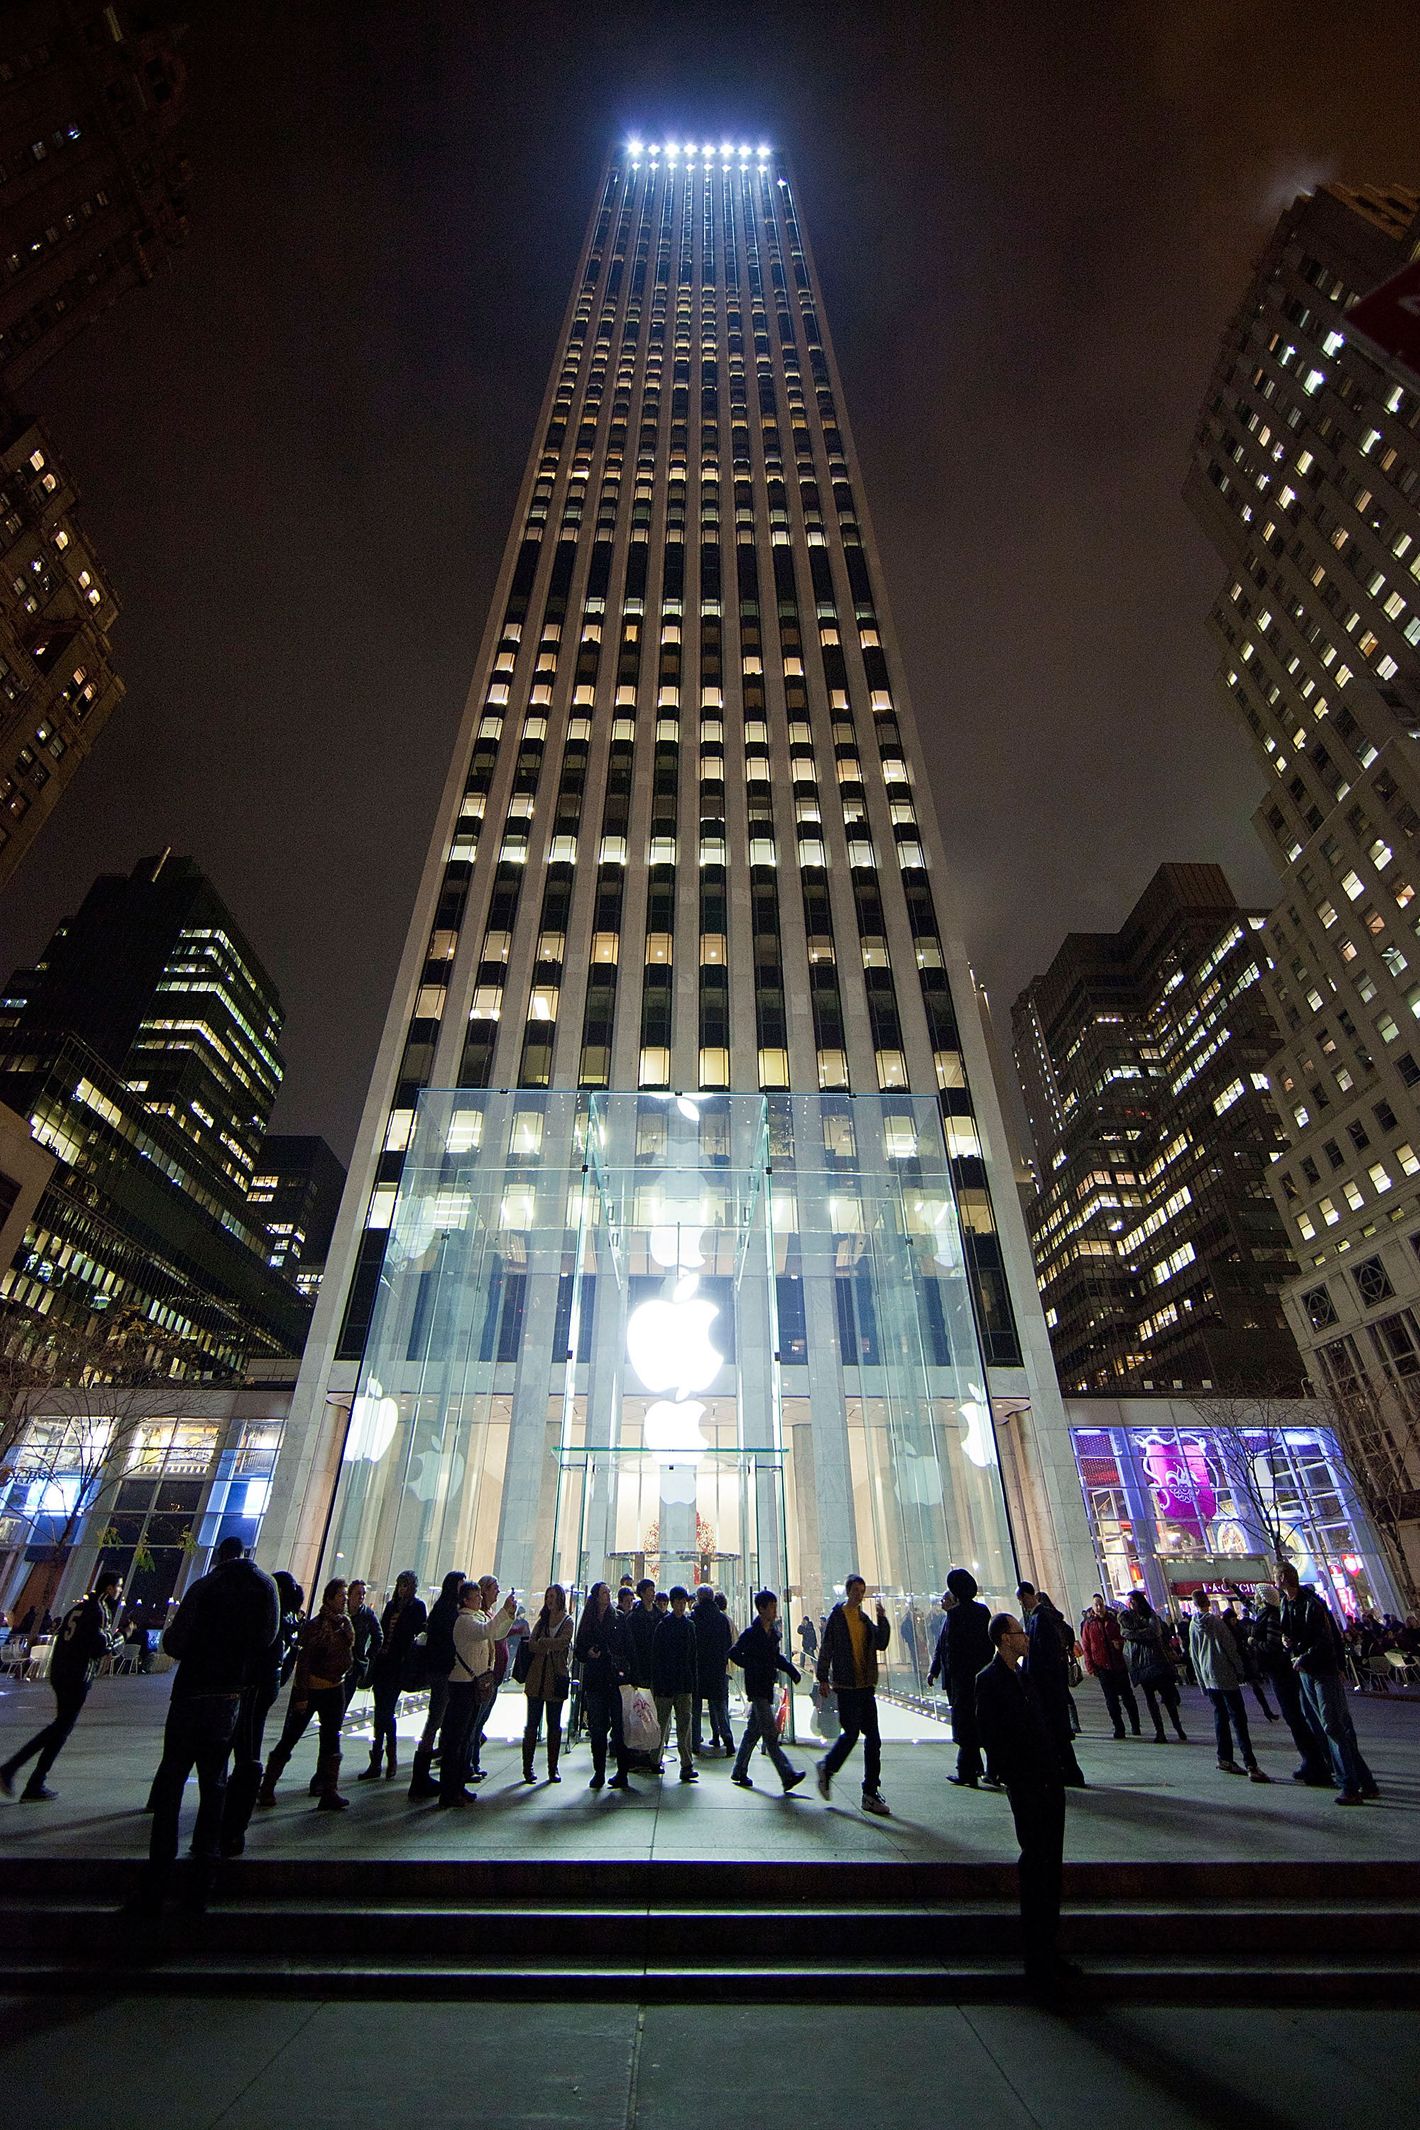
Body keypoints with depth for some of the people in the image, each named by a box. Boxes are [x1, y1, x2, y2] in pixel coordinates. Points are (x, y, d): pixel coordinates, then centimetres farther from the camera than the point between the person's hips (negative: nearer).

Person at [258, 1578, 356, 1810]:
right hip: (309, 1689, -6)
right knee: (288, 1740, 4)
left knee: (331, 1741, 7)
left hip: (334, 1689, 6)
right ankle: (266, 1789, 21)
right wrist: (301, 1696, -17)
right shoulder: (315, 1625, -16)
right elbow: (303, 1662, -16)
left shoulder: (345, 1623, 3)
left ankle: (329, 1793, 12)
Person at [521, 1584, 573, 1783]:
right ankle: (527, 1767, 13)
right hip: (537, 1678, 3)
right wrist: (551, 1645, -13)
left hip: (557, 1679, -3)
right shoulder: (541, 1621, 13)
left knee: (554, 1725, 5)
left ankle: (553, 1769, 15)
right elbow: (531, 1644, 1)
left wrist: (540, 1643, -9)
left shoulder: (567, 1621, 1)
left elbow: (563, 1642, -15)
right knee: (532, 1723, 3)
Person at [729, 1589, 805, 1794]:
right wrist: (754, 1667, -20)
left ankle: (739, 1772, 25)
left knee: (753, 1730, 15)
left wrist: (790, 1670, 7)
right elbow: (733, 1654, -14)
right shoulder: (751, 1633, -15)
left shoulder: (773, 1631, 10)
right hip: (757, 1687, -8)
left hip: (767, 1686, 8)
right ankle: (788, 1775, -10)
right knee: (771, 1733, -9)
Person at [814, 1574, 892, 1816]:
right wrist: (823, 1678, -10)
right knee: (851, 1733, -5)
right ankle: (826, 1769, 19)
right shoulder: (836, 1617, -8)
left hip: (866, 1686, 6)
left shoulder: (864, 1618, 11)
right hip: (846, 1686, -6)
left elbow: (881, 1644, 7)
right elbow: (826, 1649, -7)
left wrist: (882, 1619, -5)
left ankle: (871, 1793, 14)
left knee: (873, 1738, 5)